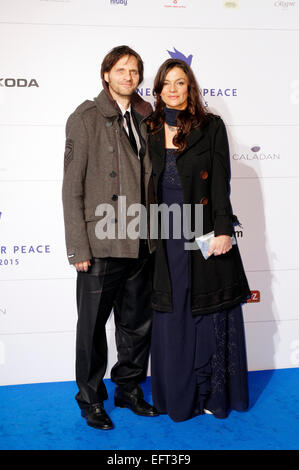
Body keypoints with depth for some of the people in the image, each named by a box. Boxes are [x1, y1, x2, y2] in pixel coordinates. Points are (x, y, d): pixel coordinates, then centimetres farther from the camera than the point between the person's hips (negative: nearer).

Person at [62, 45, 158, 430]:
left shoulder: (146, 118, 12)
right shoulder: (86, 118, -3)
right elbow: (72, 187, -7)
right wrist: (77, 247, -12)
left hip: (141, 244, 5)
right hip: (101, 244, -5)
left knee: (137, 324, 15)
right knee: (93, 326, 8)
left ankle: (129, 389, 34)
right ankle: (90, 398, 27)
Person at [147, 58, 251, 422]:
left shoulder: (211, 126, 2)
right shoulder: (151, 130, 10)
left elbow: (220, 181, -5)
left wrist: (222, 229, -13)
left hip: (204, 231, -2)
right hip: (166, 235, 3)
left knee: (210, 312, 4)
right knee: (171, 316, 7)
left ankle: (214, 393, 20)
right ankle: (178, 394, 22)